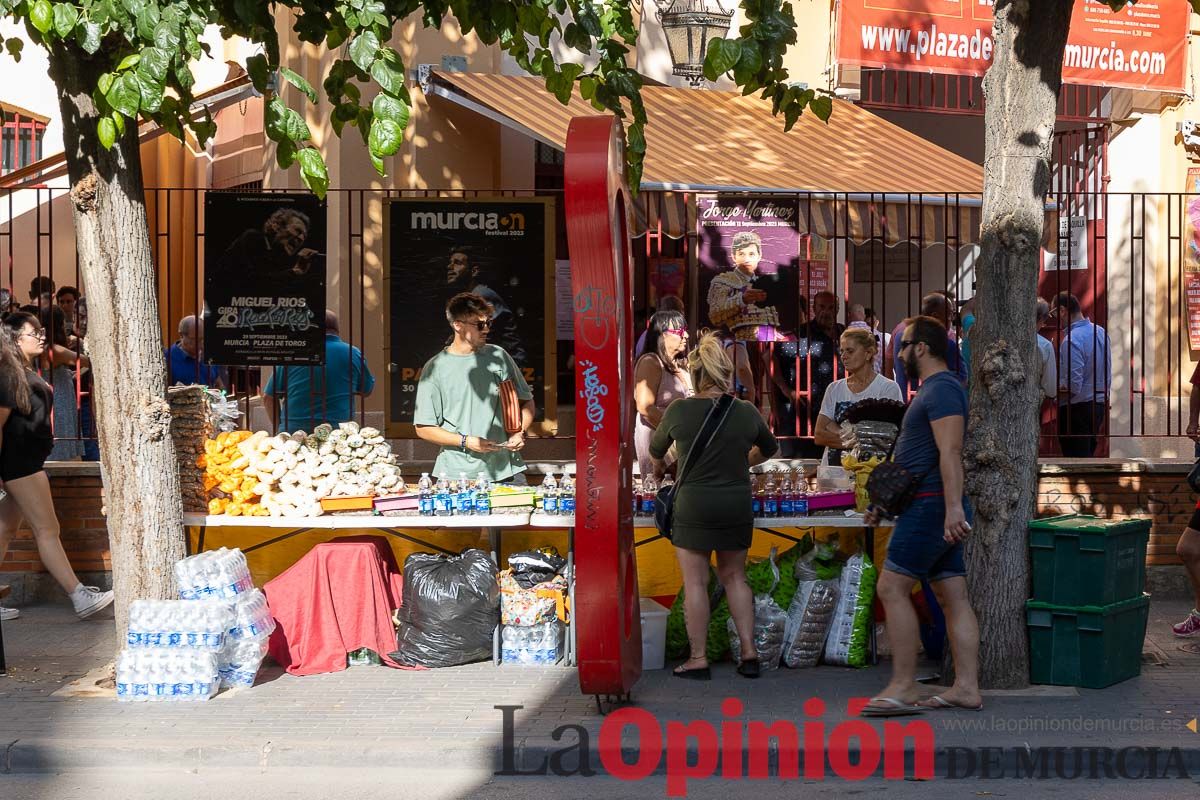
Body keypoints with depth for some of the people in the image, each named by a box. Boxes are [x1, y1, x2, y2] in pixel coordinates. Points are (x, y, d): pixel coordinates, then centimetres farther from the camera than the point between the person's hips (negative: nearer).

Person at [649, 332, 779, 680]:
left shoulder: (679, 411, -9)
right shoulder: (747, 412, -3)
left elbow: (656, 448, 10)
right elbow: (770, 448, 16)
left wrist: (659, 467, 32)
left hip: (693, 507, -3)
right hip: (737, 506, 3)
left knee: (695, 582, 5)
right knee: (735, 577, 15)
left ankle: (698, 659, 9)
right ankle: (749, 652, 12)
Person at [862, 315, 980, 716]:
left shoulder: (942, 388, -12)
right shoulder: (932, 390, 21)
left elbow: (950, 453, -24)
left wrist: (953, 507, -32)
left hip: (931, 507, -11)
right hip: (934, 508, 11)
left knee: (892, 588, -11)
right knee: (953, 597, 8)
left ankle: (902, 688, -11)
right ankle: (967, 687, 8)